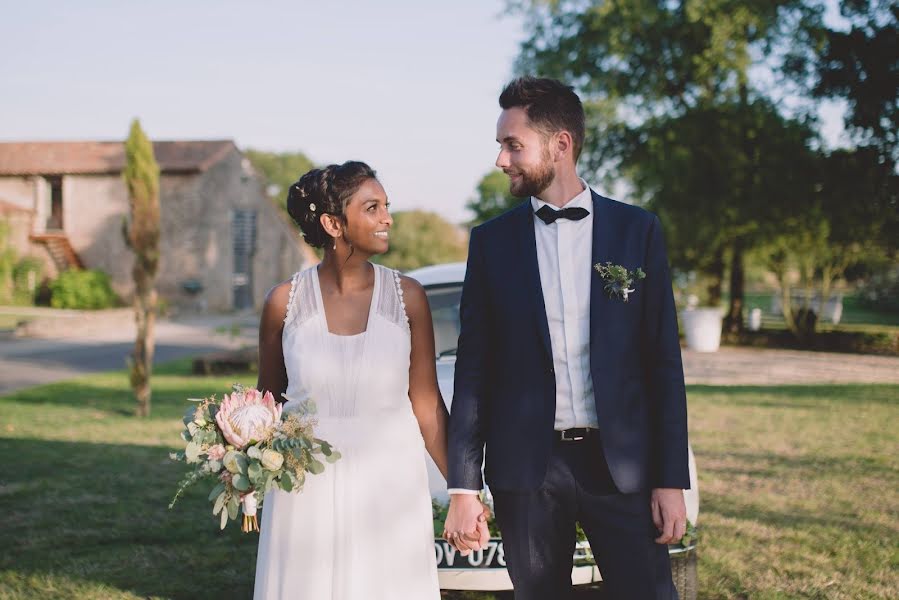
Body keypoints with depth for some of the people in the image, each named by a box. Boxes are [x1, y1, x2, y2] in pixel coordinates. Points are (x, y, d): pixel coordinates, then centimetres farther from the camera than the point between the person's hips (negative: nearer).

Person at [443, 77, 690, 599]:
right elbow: (473, 370, 5)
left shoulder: (638, 231, 3)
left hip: (622, 463, -1)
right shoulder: (491, 241, 5)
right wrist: (463, 486, -1)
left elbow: (664, 361, 2)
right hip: (526, 467, 1)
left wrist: (672, 479, -3)